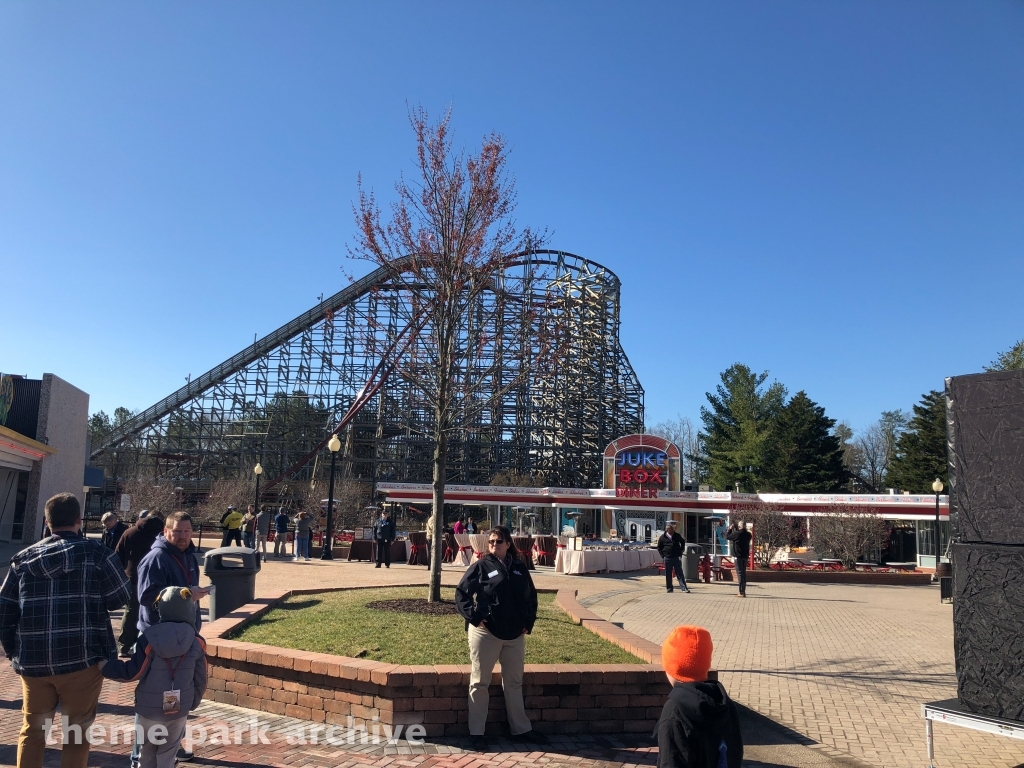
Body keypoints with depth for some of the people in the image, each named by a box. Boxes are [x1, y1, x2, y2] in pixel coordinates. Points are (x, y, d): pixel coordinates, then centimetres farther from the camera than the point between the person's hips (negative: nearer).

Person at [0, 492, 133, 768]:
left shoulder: (23, 558, 6)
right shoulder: (97, 554, -6)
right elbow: (121, 598, 0)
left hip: (33, 661, 3)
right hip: (82, 659, -3)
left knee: (32, 730, 21)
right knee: (77, 733, 10)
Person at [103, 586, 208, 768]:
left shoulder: (149, 638, -15)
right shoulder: (197, 642, -6)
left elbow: (133, 672, -11)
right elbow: (200, 680, 0)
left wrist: (105, 666, 2)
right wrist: (193, 703, 15)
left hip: (149, 708, -1)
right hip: (179, 708, 1)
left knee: (147, 753, 17)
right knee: (167, 753, 15)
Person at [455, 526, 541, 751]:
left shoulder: (519, 568, 6)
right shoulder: (480, 567, -6)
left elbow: (531, 597, 15)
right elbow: (461, 594, -7)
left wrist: (528, 622, 6)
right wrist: (475, 618, -14)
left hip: (515, 635, 5)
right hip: (486, 633, -4)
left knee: (514, 683, 16)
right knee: (480, 682, 6)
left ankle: (521, 729, 27)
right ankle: (476, 732, 16)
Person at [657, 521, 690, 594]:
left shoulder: (677, 536, 4)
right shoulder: (663, 537, 0)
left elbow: (683, 542, 22)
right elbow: (659, 547, 10)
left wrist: (680, 552, 12)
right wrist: (663, 556, 1)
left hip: (677, 558, 0)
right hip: (667, 558, 0)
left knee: (680, 574, -2)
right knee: (668, 574, 6)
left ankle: (684, 588, -4)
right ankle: (669, 588, 16)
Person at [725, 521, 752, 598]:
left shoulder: (737, 534, -17)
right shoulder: (748, 534, 4)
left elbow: (727, 536, -4)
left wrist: (730, 529, 10)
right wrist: (735, 528, 23)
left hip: (738, 556, -7)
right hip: (745, 556, 7)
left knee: (740, 573, -5)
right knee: (743, 573, 14)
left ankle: (742, 592, -7)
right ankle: (743, 591, 22)